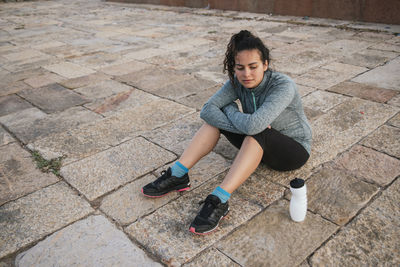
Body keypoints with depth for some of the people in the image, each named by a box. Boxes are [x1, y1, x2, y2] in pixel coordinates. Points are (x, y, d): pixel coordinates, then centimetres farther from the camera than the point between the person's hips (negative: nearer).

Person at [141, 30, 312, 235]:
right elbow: (207, 110, -23)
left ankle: (219, 200, -40)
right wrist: (247, 126, -33)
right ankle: (177, 175, -17)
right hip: (258, 143, 5)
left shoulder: (283, 86, -29)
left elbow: (253, 124, -42)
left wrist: (231, 111, -22)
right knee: (216, 116, -14)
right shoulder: (238, 82, -12)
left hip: (294, 150, -5)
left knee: (255, 133, -38)